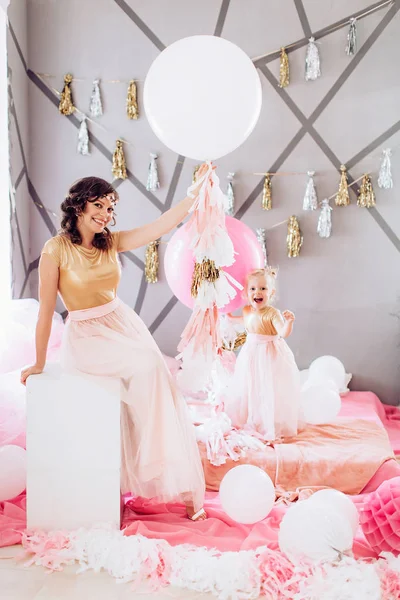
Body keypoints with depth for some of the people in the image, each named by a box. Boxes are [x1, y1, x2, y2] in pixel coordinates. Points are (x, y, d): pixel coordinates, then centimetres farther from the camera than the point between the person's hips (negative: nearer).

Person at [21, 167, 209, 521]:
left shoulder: (111, 242, 4)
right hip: (86, 336, -5)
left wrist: (198, 191, -8)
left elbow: (164, 225, -1)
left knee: (156, 379, -17)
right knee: (146, 367, -25)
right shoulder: (56, 250, -11)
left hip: (123, 324, 5)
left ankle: (179, 486, -7)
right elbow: (46, 309, -8)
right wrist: (39, 363, -3)